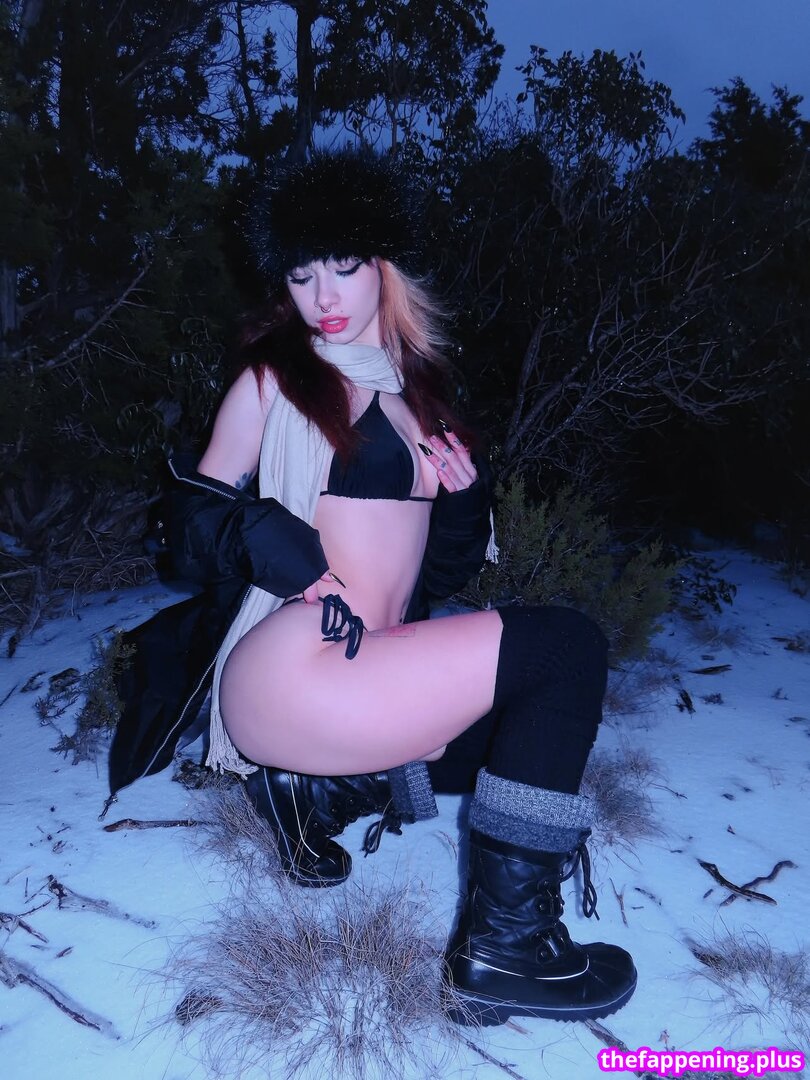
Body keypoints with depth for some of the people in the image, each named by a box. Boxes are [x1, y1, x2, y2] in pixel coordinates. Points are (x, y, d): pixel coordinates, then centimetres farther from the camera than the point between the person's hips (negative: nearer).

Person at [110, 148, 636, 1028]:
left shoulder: (415, 386, 16)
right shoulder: (271, 380, 2)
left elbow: (443, 565, 17)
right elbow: (192, 523, 0)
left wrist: (468, 491, -3)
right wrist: (265, 536, -20)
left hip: (377, 667, 7)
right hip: (290, 671, -7)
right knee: (566, 648, -16)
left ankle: (321, 785, 8)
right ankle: (504, 945, -9)